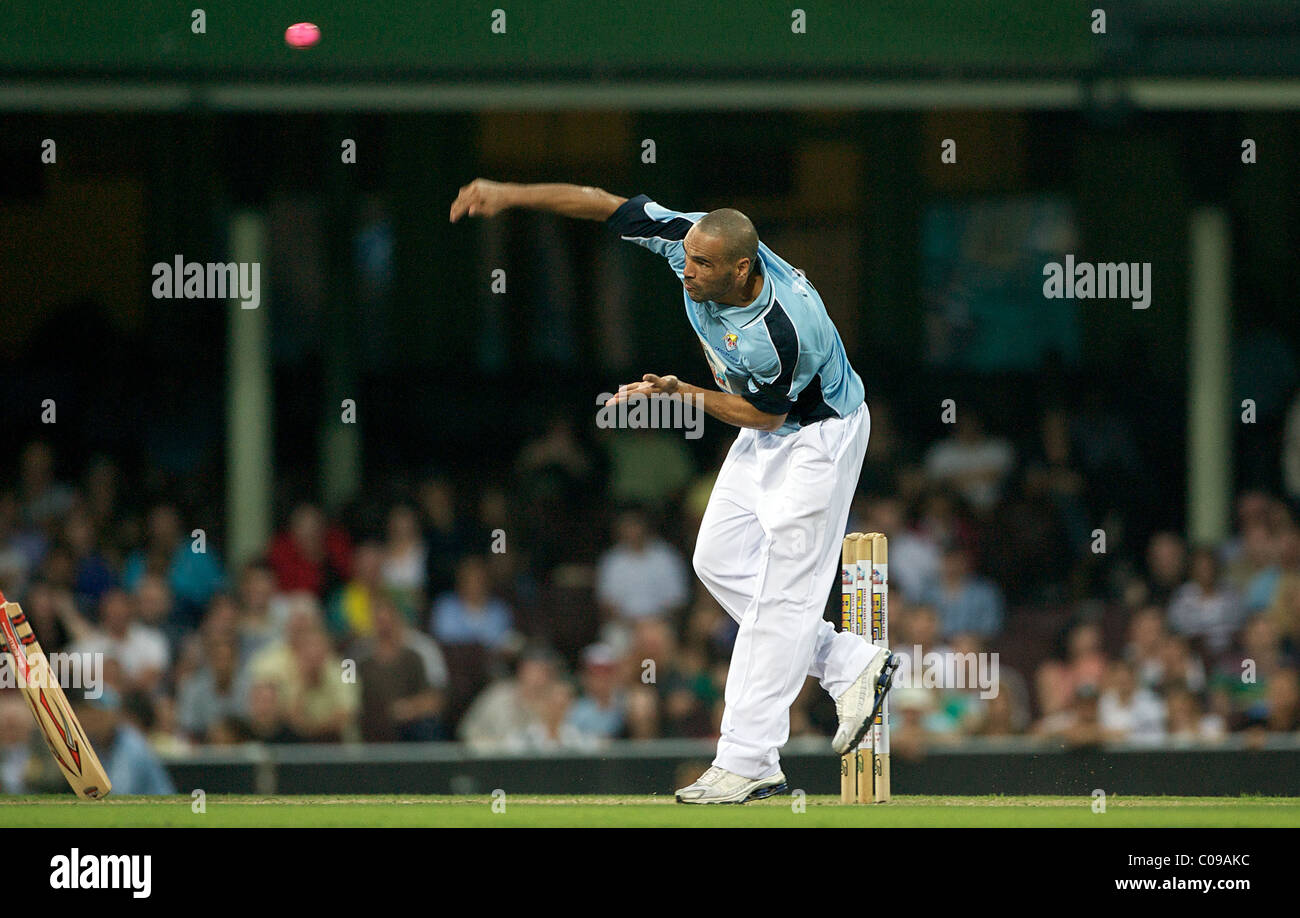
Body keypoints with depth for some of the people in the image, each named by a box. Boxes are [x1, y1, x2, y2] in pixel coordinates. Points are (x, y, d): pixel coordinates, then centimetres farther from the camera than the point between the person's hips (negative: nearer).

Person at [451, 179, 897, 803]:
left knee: (781, 594, -8)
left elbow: (766, 414, -21)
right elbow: (607, 206, -12)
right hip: (765, 435, 9)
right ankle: (850, 668, 19)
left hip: (817, 437, -9)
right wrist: (510, 194, -19)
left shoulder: (781, 331, -38)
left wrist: (681, 394, -23)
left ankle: (747, 763, -7)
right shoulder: (692, 241, -20)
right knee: (719, 563, 11)